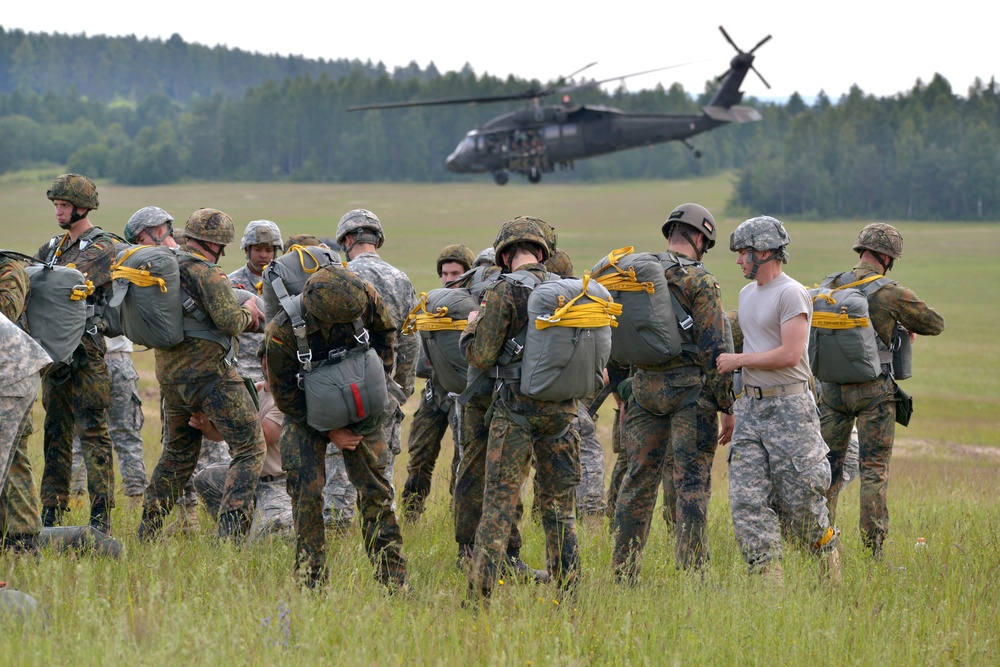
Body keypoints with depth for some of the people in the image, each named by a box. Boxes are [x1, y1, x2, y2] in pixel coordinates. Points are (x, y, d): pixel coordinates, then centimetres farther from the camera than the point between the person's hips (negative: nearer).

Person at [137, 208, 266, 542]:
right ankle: (231, 535, -14)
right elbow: (230, 322, -25)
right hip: (210, 374, -8)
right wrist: (247, 311, -3)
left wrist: (248, 319, 21)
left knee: (177, 454, 23)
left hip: (171, 376, 8)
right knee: (250, 449, -2)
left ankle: (147, 534, 25)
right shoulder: (207, 273, -14)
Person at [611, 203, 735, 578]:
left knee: (639, 478, 11)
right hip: (689, 388, -5)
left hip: (644, 388, 5)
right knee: (692, 483, -3)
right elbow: (714, 349, -11)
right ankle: (691, 571, -7)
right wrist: (727, 407, -7)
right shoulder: (700, 281, -8)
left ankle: (623, 571, 13)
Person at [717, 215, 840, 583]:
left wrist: (738, 360, -11)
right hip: (750, 407, 8)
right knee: (746, 498, -3)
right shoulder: (747, 293, 17)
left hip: (788, 407, -8)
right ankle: (768, 577, -3)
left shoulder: (791, 294, -11)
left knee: (801, 497, -3)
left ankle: (827, 548, 23)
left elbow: (790, 354, -20)